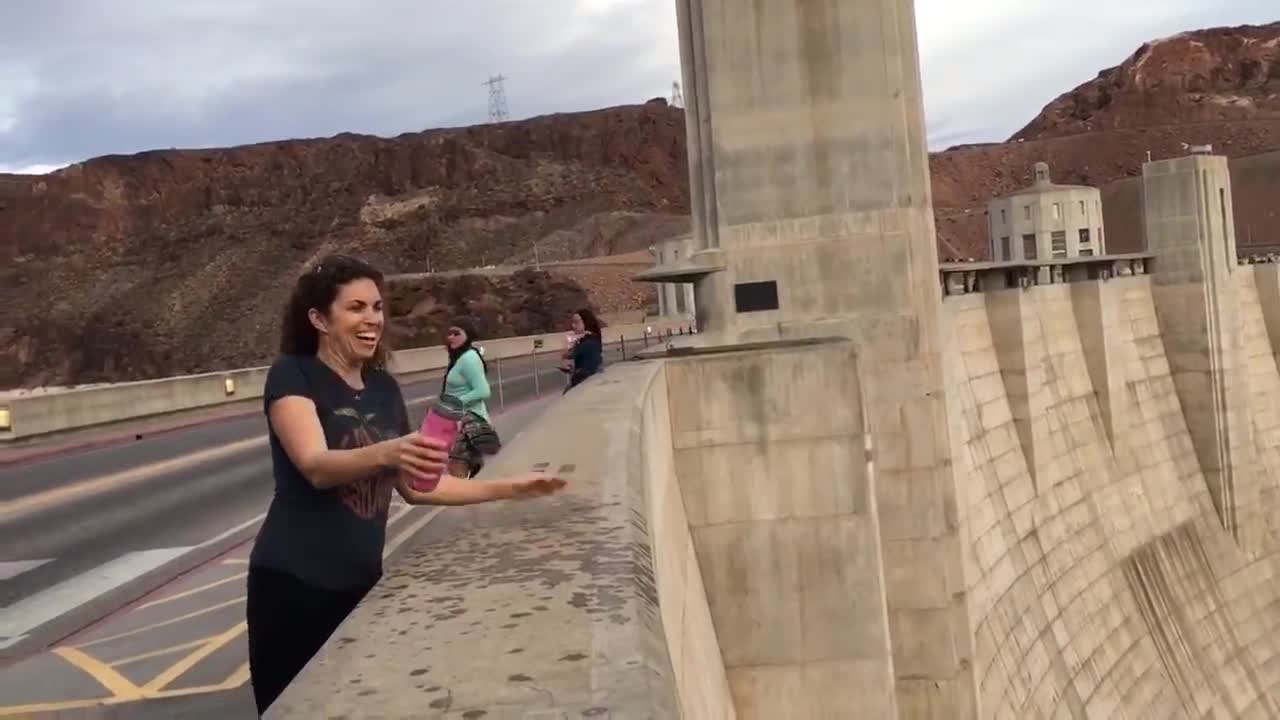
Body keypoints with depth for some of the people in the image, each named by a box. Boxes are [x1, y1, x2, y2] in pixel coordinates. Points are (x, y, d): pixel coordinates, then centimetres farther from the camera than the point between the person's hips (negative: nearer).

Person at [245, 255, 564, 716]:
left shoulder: (384, 388, 10)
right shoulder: (292, 375, -8)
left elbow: (414, 486, 16)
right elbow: (316, 466, -24)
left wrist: (506, 489, 9)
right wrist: (385, 453, -43)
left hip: (362, 582, 6)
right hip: (295, 584, -5)